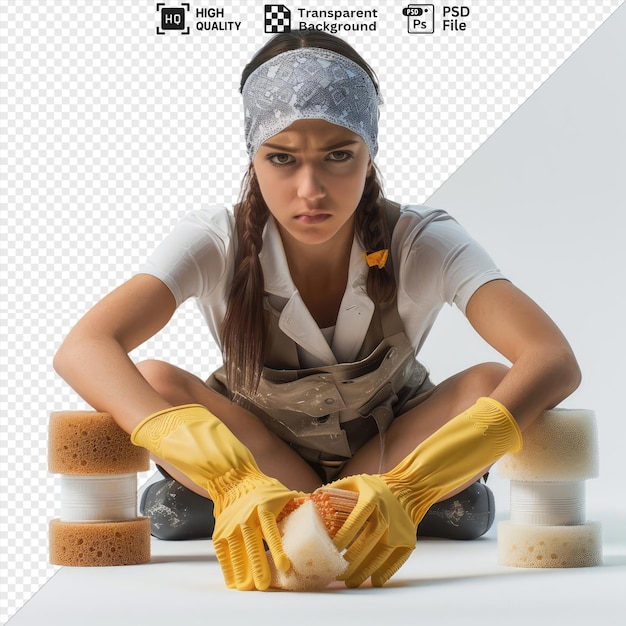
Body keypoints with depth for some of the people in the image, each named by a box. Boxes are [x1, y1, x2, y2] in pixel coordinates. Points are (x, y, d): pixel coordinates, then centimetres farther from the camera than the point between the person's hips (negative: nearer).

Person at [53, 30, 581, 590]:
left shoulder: (425, 245, -26)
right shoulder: (216, 243, -26)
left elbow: (554, 361, -40)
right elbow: (83, 349, -41)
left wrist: (403, 490, -54)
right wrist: (232, 480, -57)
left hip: (393, 451, 0)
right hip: (256, 454, 0)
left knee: (489, 385, -29)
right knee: (153, 386, -29)